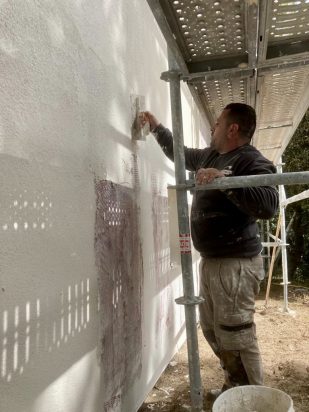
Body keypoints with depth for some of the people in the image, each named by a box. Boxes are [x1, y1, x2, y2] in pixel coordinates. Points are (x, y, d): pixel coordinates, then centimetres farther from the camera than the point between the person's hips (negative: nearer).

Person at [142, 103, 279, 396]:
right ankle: (235, 386, 35)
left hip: (235, 264, -9)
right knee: (212, 330, 18)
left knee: (236, 337, -3)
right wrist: (157, 128, 33)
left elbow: (268, 205, -29)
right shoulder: (210, 156, 12)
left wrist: (225, 180, -31)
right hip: (210, 260, 9)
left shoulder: (252, 161, -14)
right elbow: (180, 153, 31)